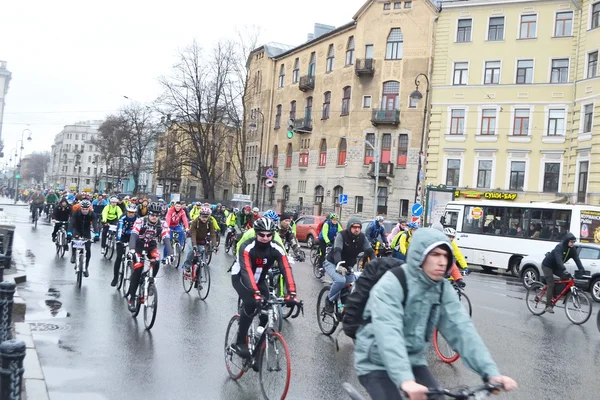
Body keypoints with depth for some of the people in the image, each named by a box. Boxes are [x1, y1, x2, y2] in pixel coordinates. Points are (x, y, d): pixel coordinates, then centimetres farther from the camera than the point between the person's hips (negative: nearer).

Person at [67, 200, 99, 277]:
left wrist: (96, 234, -51)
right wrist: (69, 233, -52)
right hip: (77, 229, -1)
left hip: (86, 231, 1)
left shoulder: (92, 214, -23)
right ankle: (73, 255, -6)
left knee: (88, 250, -7)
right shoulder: (76, 213, -25)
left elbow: (95, 224, -34)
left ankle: (86, 268, 7)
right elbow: (71, 222, -35)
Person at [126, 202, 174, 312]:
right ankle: (131, 298, -7)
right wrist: (132, 250, -52)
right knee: (138, 269, -18)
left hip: (152, 246, 2)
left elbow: (166, 239, -27)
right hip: (139, 245, -2)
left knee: (156, 261, -28)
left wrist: (170, 253, -43)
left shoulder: (163, 224, -18)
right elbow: (133, 236, -35)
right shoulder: (140, 221, -23)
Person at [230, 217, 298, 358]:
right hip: (240, 278, -4)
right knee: (250, 303, -28)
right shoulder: (247, 247, -33)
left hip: (259, 279, 4)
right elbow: (246, 272, -43)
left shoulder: (276, 249, -22)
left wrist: (291, 293, -44)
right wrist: (256, 294, -56)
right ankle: (239, 343, -17)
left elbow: (286, 270, -30)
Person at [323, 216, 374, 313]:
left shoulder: (362, 237, -10)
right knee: (341, 280, -30)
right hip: (332, 263, -5)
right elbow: (337, 251, -36)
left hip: (347, 266, 5)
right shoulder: (342, 235, -23)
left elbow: (370, 251, -19)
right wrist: (339, 265, -54)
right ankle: (329, 300, -6)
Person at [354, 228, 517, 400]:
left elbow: (461, 329, -13)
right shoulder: (391, 285, -23)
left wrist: (490, 371, -25)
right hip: (376, 364, -5)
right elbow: (388, 333, -36)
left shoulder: (443, 289, -4)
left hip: (413, 361, 5)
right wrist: (405, 380, -49)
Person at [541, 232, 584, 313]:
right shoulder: (560, 247, -28)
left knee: (566, 278, -14)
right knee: (551, 284, -16)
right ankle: (548, 306, -16)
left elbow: (577, 259, -15)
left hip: (556, 266, 7)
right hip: (547, 265, -7)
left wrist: (582, 270, -30)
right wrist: (564, 271, -53)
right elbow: (559, 260, -41)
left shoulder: (572, 249, -7)